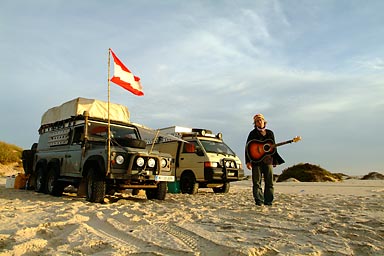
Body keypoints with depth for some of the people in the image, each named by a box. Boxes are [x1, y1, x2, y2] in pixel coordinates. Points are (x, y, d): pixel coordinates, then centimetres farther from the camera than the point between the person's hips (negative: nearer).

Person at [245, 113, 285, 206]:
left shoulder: (270, 133, 13)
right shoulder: (253, 133, 4)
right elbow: (247, 148, 1)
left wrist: (275, 160, 14)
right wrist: (248, 161, -7)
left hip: (268, 161, 3)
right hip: (256, 161, -3)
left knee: (269, 182, 3)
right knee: (257, 182, -2)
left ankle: (268, 201, 11)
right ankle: (259, 201, 4)